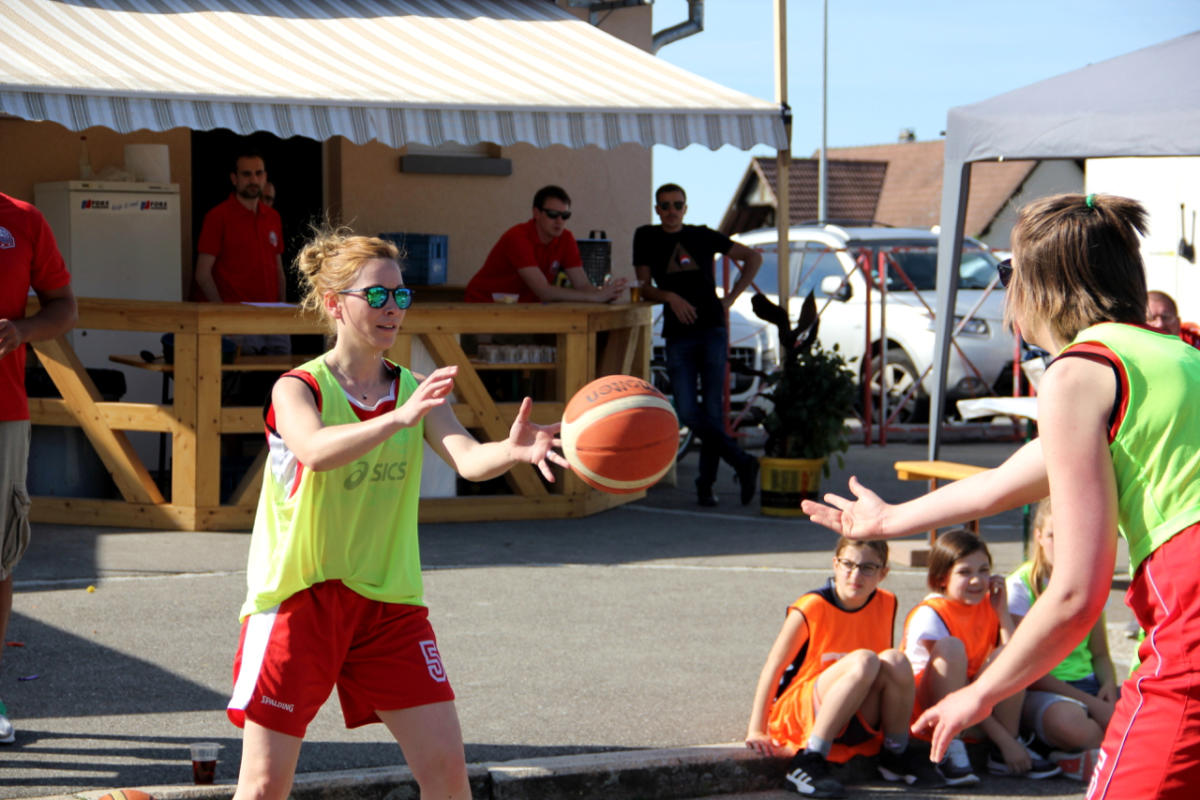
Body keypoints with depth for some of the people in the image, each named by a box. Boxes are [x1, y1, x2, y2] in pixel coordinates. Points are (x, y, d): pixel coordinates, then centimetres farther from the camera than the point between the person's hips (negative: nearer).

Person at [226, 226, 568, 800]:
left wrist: (512, 450, -40)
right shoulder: (297, 389, -9)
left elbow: (468, 459, -16)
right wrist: (400, 417, -47)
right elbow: (315, 452, -32)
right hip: (298, 600, -4)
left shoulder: (417, 391, 3)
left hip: (389, 602, 4)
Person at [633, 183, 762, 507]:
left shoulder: (703, 236, 8)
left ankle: (706, 483, 6)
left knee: (713, 410, -4)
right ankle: (743, 463, 0)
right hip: (678, 334, 0)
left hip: (712, 328, 0)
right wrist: (670, 297, -15)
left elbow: (753, 257, 16)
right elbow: (645, 288, 4)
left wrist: (731, 297, 7)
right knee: (688, 412, -12)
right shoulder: (647, 238, 9)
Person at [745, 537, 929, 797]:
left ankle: (895, 755, -6)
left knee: (895, 660, -23)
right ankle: (808, 762, -33)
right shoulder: (812, 607, -12)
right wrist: (756, 730, -16)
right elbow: (773, 667, -11)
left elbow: (887, 671, 17)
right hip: (799, 713, -5)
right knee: (863, 661, -32)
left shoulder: (886, 605, 3)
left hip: (856, 721, 5)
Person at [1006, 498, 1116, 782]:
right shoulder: (1021, 586, -5)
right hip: (1040, 690, -5)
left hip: (1088, 685, 5)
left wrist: (1109, 685, -7)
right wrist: (1090, 702, -18)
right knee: (1068, 719, -41)